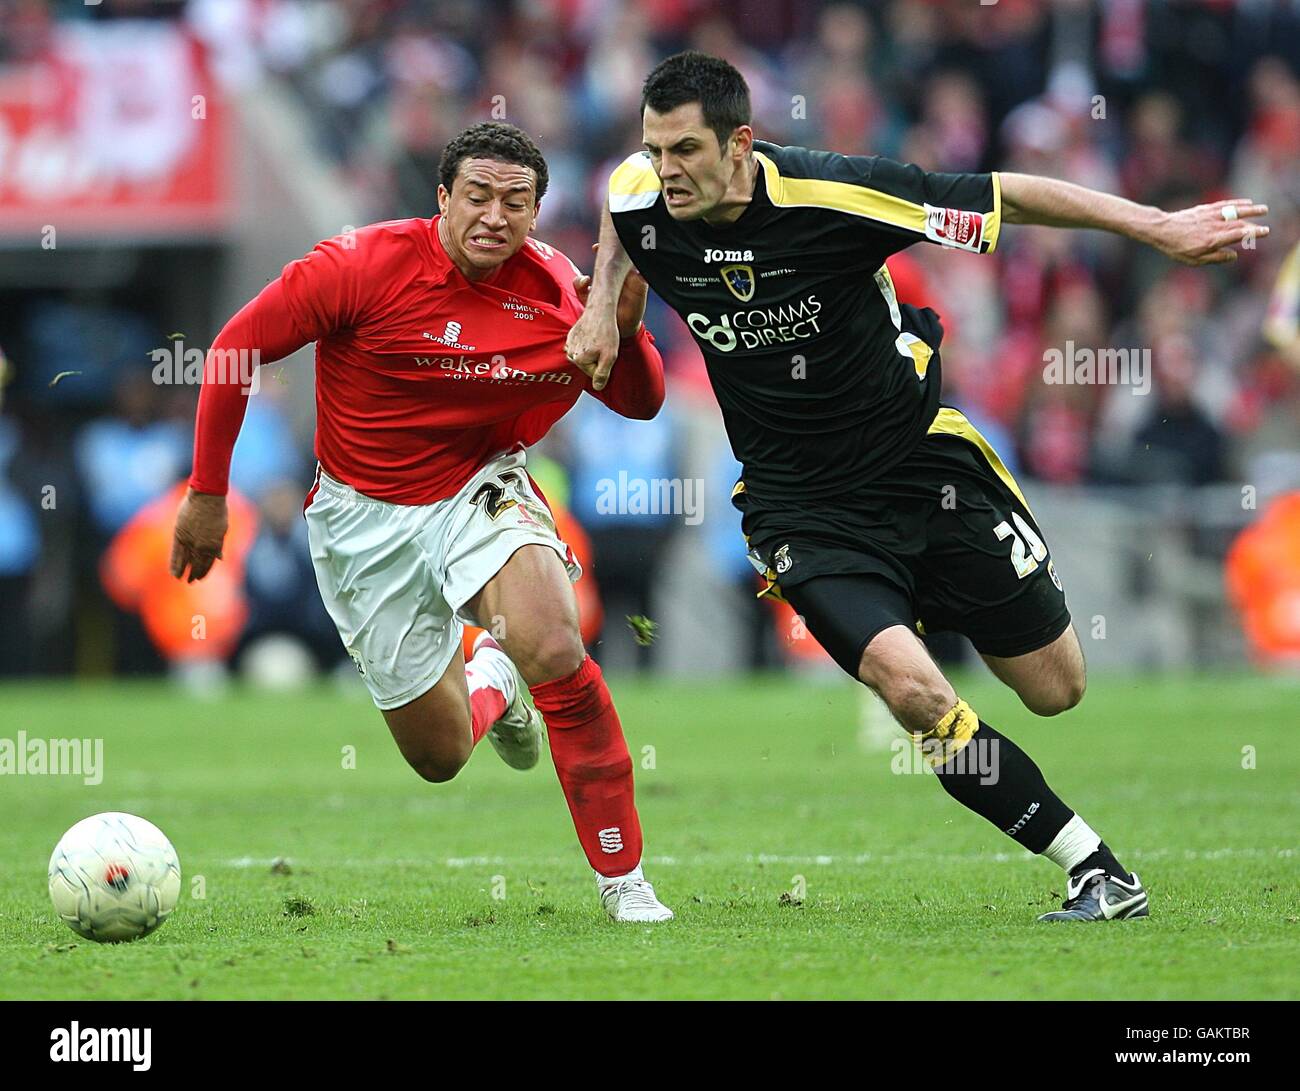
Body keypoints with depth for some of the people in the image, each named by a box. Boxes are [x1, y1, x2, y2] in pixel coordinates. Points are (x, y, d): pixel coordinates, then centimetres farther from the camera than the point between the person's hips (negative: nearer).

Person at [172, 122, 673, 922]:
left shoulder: (557, 292, -10)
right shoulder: (365, 266, -18)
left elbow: (640, 404, 1)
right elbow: (239, 346, -9)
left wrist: (625, 331, -21)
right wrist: (208, 492, -6)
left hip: (480, 491, 1)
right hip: (366, 519, -1)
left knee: (554, 650, -30)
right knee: (439, 756, 1)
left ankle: (625, 882, -17)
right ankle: (489, 685, 42)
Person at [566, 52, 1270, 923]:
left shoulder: (831, 196, -24)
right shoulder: (641, 205, -11)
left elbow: (1010, 198, -16)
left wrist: (1159, 228, -16)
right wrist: (602, 307, 5)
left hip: (920, 457, -1)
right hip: (800, 506, 1)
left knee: (1056, 688, 6)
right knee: (911, 688, -23)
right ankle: (1100, 872, -12)